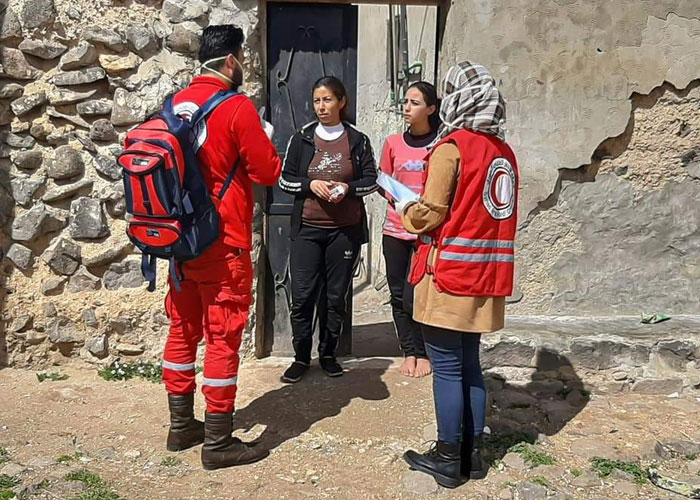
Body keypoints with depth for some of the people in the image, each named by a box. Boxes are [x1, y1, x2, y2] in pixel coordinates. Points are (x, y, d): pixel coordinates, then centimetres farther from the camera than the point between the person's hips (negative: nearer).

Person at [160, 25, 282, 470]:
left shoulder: (176, 104, 7)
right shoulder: (237, 108, -13)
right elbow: (268, 172, -9)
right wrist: (263, 144, 9)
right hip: (223, 242, -7)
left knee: (183, 330, 15)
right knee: (222, 338, 0)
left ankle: (181, 426, 27)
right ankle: (218, 443, 9)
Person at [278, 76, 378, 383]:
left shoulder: (357, 140, 5)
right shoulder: (301, 139, 6)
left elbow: (371, 180, 6)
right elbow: (285, 179, 6)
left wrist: (347, 188, -13)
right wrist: (310, 184, -12)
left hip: (345, 230, 0)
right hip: (307, 229, 0)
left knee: (336, 297, 8)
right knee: (302, 295, -3)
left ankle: (328, 354, 23)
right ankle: (301, 357, 11)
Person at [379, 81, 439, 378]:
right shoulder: (393, 143, 7)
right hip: (395, 230, 4)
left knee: (415, 295, -5)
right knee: (399, 295, 8)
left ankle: (423, 353, 13)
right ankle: (409, 352, 21)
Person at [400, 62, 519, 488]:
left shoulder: (451, 147, -12)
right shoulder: (504, 152, 10)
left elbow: (430, 215, -12)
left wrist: (405, 210, 9)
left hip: (449, 275, -7)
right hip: (485, 275, 7)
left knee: (447, 368, 2)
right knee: (469, 365, 15)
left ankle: (448, 458, 11)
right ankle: (472, 453, 22)